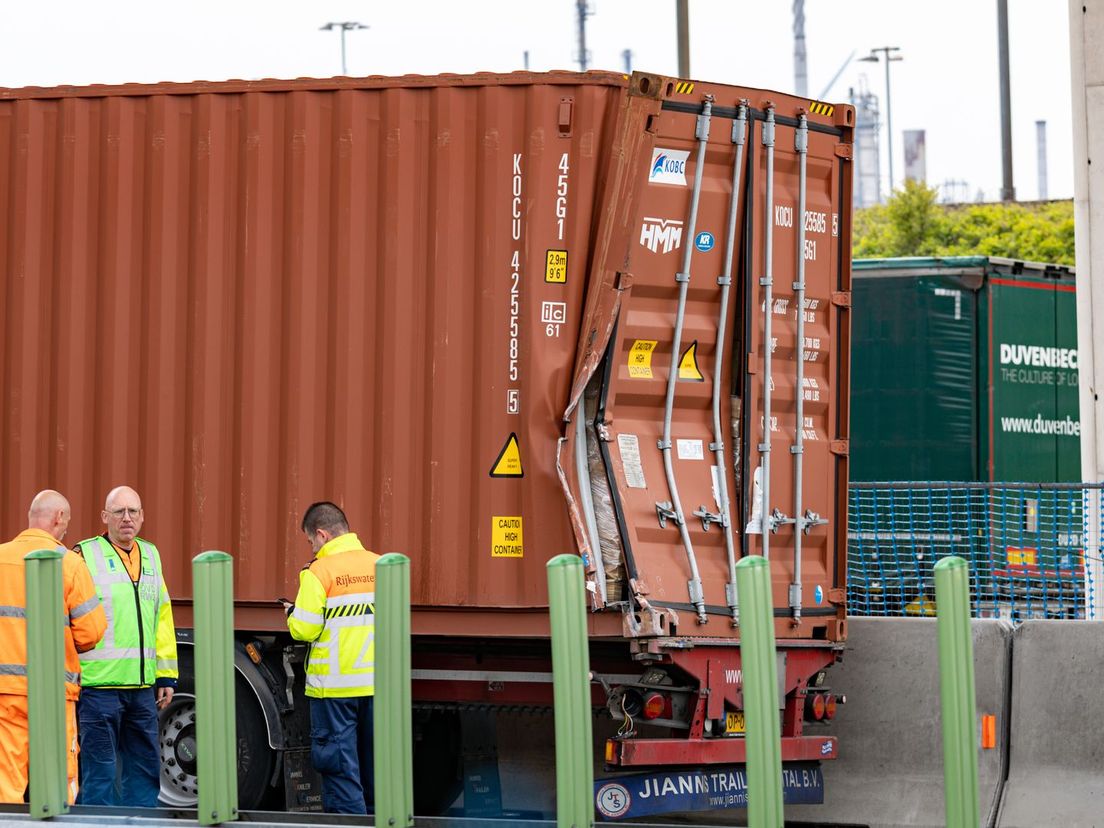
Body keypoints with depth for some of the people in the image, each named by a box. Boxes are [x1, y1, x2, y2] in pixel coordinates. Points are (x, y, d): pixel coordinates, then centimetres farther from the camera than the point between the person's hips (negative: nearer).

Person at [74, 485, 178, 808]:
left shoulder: (151, 555, 15)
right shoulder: (86, 556, -2)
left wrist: (166, 676, 14)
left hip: (143, 686, 6)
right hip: (99, 685, -6)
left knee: (145, 766, 10)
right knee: (100, 769, -2)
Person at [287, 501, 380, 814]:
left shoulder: (319, 571, -10)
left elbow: (305, 629, -13)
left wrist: (293, 614, 8)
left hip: (334, 686, -5)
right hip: (377, 683, 5)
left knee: (340, 767, 2)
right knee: (375, 765, 15)